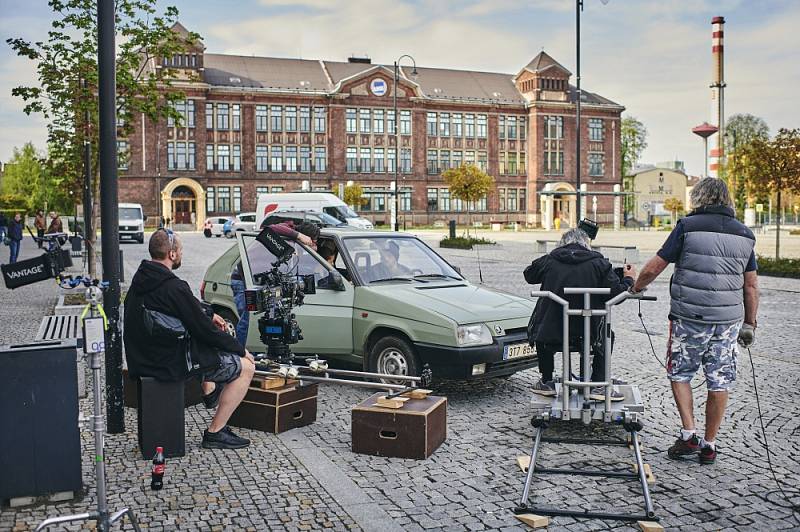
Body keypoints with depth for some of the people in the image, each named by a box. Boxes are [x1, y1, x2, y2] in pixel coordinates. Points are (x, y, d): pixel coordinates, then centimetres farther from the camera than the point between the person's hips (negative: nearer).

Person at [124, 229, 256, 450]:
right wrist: (241, 350, -6)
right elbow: (205, 330, -19)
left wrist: (208, 315, 17)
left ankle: (209, 391, 46)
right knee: (246, 367, -3)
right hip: (170, 364, -10)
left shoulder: (140, 279, 4)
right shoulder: (173, 288, -25)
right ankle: (214, 433, 1)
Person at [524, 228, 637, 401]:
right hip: (587, 336, -1)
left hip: (550, 335, 1)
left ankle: (546, 383, 35)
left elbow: (529, 275, 20)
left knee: (541, 329, 35)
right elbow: (617, 294, -2)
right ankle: (598, 385, 19)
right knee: (607, 336, 30)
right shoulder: (599, 263, -1)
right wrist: (629, 279, 18)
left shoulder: (548, 261, 2)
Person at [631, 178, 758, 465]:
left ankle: (688, 435, 7)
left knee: (680, 374, 14)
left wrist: (636, 288, 12)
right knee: (719, 382, 10)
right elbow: (751, 285, 8)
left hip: (689, 317, -3)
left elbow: (652, 269, -7)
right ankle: (709, 445, 18)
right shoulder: (744, 234, 7)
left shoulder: (688, 226, -6)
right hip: (729, 319, 4)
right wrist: (749, 324, 16)